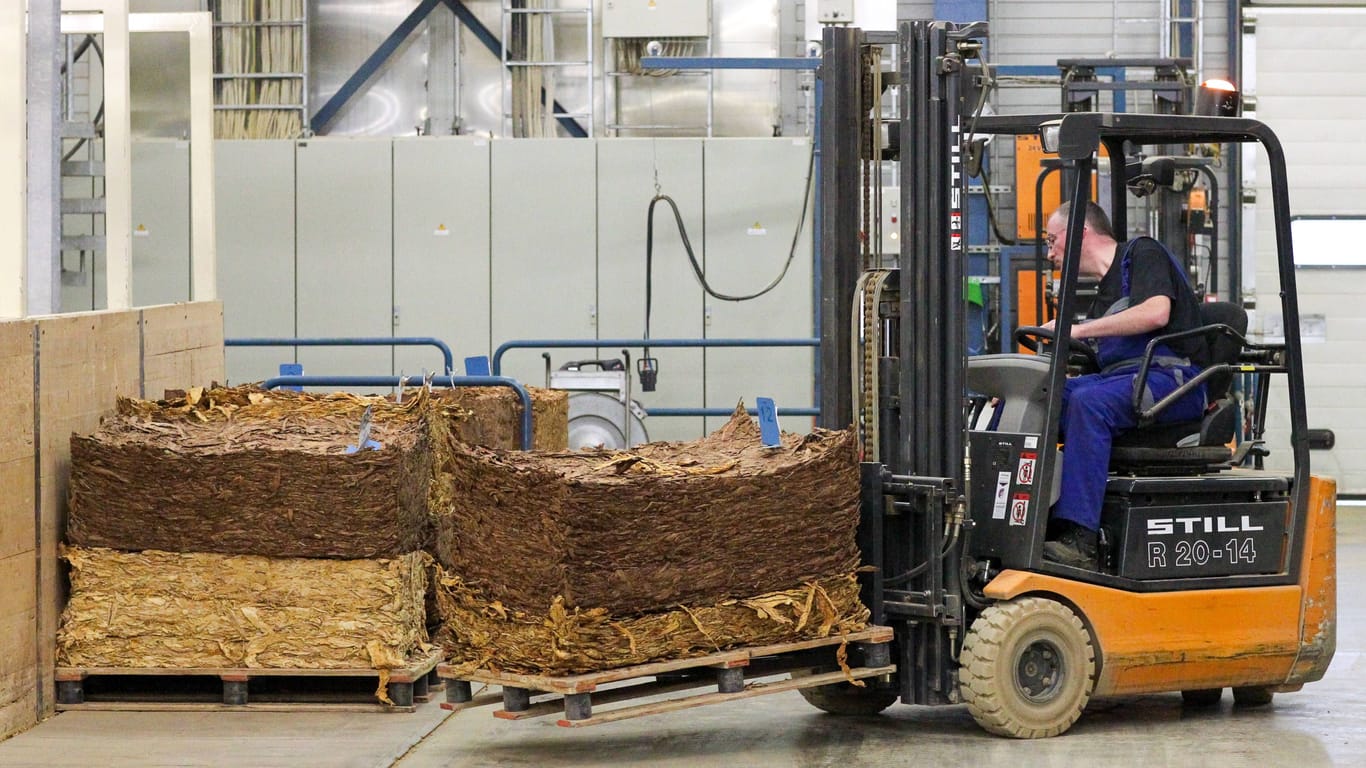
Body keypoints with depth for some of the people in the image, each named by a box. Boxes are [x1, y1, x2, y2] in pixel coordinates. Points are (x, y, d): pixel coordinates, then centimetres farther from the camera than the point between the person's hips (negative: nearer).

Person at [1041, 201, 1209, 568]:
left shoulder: (1142, 253, 3)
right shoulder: (1104, 295, 27)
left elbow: (1156, 312, -17)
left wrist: (1078, 329, -14)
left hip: (1173, 378, -8)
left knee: (1089, 401, -35)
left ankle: (1077, 539, -42)